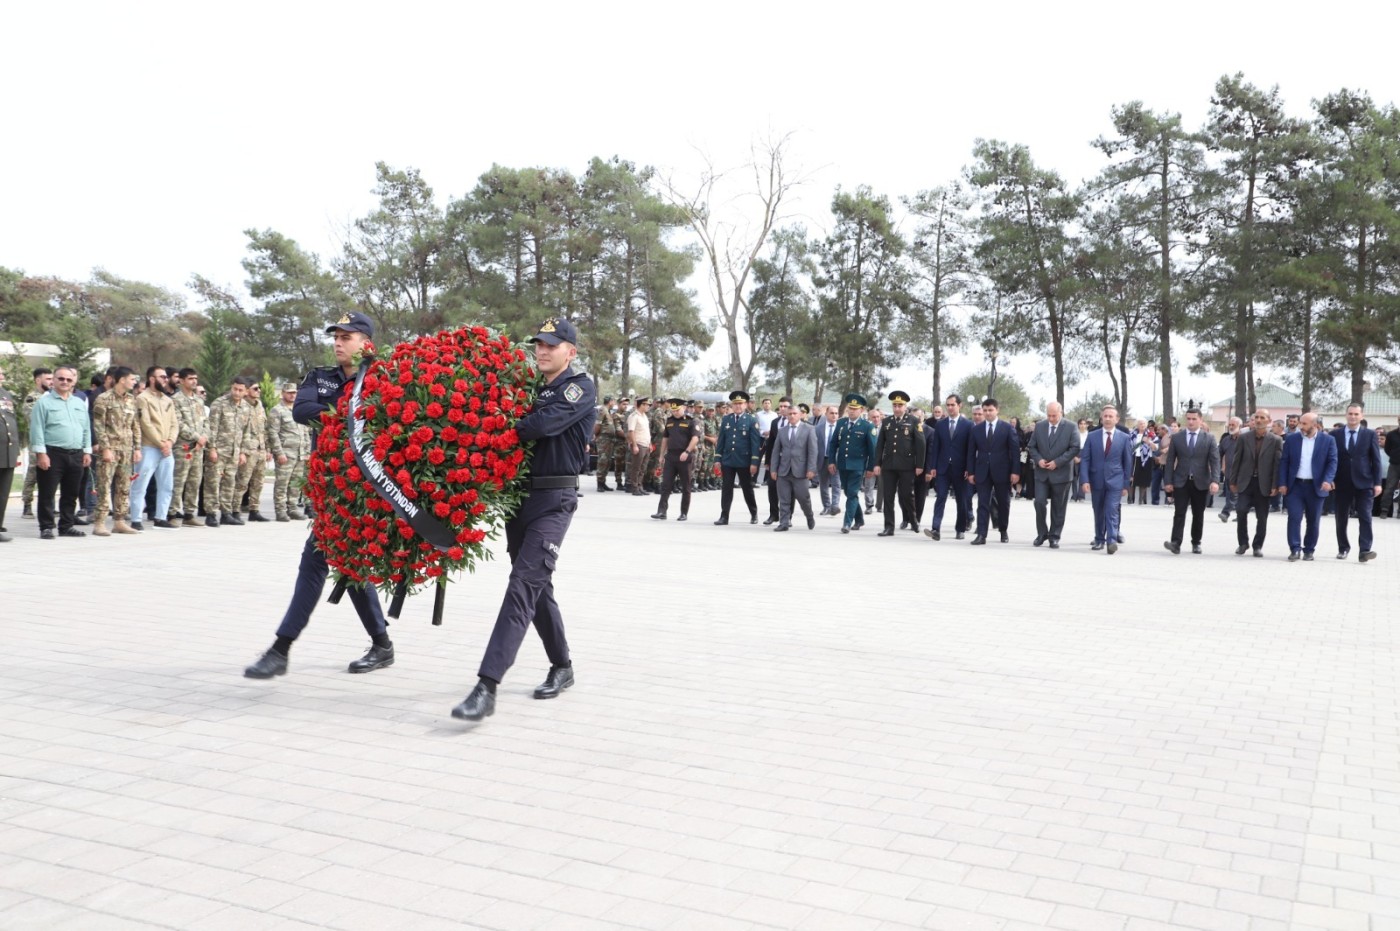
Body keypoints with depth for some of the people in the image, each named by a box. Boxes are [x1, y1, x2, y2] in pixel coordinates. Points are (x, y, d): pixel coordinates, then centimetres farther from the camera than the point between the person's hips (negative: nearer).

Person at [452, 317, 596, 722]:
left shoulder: (579, 388, -5)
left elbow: (546, 423, -21)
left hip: (553, 501, -8)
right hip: (519, 495, 8)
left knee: (523, 587, -16)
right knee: (537, 587, 15)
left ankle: (487, 687, -23)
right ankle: (562, 667, 32)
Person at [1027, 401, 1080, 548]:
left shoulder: (1071, 428, -4)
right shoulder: (1039, 426, 6)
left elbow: (1075, 448, -9)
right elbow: (1031, 446, 9)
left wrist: (1057, 462, -16)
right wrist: (1038, 459, -10)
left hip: (1061, 473, -2)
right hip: (1042, 472, 2)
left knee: (1058, 507, 4)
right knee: (1039, 502, -6)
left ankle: (1054, 536, 14)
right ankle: (1042, 533, 10)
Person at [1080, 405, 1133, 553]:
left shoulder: (1124, 438, 2)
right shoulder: (1092, 436, 3)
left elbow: (1128, 463, 5)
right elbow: (1085, 459, 0)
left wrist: (1126, 484, 1)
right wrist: (1084, 480, -10)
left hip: (1115, 481, -2)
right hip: (1096, 481, 2)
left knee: (1112, 511, -13)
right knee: (1098, 512, 11)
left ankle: (1112, 541, -16)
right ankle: (1099, 540, 23)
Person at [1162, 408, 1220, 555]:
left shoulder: (1209, 438, 2)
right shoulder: (1176, 438, 4)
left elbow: (1215, 461, -4)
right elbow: (1170, 460, 5)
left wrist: (1215, 481, -17)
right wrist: (1168, 481, -2)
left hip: (1200, 482, 0)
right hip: (1181, 481, 0)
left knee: (1198, 514, 8)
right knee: (1179, 513, -9)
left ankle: (1196, 543, 18)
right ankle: (1176, 543, -15)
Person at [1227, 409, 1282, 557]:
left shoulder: (1275, 441, 0)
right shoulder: (1243, 438, 4)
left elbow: (1278, 464, -3)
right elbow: (1236, 460, 5)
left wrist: (1275, 486, -9)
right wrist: (1232, 481, 2)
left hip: (1263, 484, 0)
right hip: (1245, 482, 0)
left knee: (1262, 517, 4)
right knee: (1241, 511, -12)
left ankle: (1258, 546, 18)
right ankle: (1243, 543, 5)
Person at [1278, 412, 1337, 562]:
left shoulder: (1328, 440, 0)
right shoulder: (1291, 439, 4)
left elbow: (1332, 462, -3)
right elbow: (1284, 461, 4)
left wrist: (1328, 480, -19)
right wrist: (1282, 483, -3)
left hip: (1316, 486, 0)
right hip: (1295, 485, 1)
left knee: (1313, 521, 6)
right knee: (1294, 518, -7)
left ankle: (1309, 550, 16)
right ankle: (1295, 549, -3)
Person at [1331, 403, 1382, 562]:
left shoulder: (1370, 434, 2)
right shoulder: (1335, 434, 4)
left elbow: (1376, 460, 0)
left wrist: (1378, 482, -5)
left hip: (1364, 482, -1)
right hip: (1342, 482, 2)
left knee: (1365, 517, -6)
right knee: (1341, 517, 9)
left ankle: (1365, 551, -10)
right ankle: (1343, 548, 22)